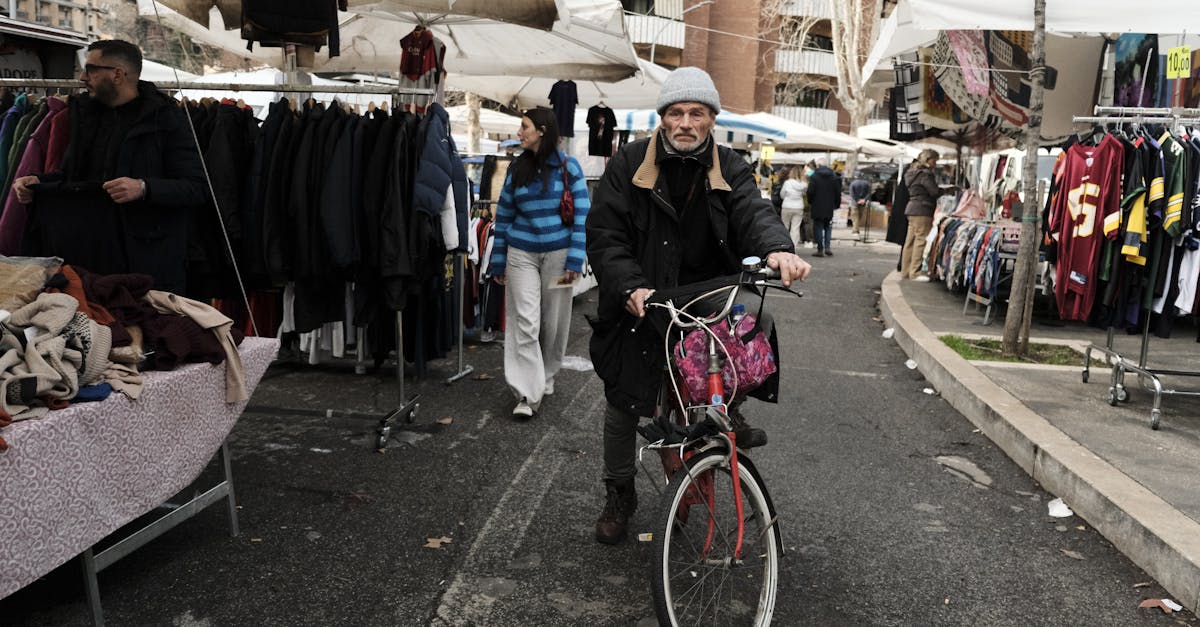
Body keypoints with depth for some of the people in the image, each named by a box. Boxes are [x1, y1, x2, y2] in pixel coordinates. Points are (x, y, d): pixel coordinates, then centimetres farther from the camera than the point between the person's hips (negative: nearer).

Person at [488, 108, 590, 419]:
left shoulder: (568, 167, -2)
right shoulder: (517, 169, 8)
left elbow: (581, 215, -5)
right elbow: (503, 216, 12)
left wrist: (574, 261, -12)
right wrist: (498, 263, 11)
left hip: (558, 253, -1)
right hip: (522, 254, 2)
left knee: (553, 321, 7)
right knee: (525, 322, -7)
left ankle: (546, 378, 28)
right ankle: (527, 393, -6)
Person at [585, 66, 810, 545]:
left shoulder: (730, 170, 0)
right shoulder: (629, 164, -5)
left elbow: (754, 212, -18)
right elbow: (604, 235, -9)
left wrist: (777, 249, -41)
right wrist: (631, 288, -25)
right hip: (641, 304, -1)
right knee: (623, 404, 5)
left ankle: (727, 415, 7)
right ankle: (619, 495, 29)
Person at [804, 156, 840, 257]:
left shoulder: (814, 176, -11)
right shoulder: (834, 176, 5)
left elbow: (810, 192, -12)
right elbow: (838, 192, 7)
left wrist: (810, 201, 7)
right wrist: (837, 204, 16)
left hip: (817, 207, -4)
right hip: (829, 207, 4)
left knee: (818, 228, 3)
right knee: (828, 227, 16)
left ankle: (820, 249, 2)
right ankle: (827, 247, 3)